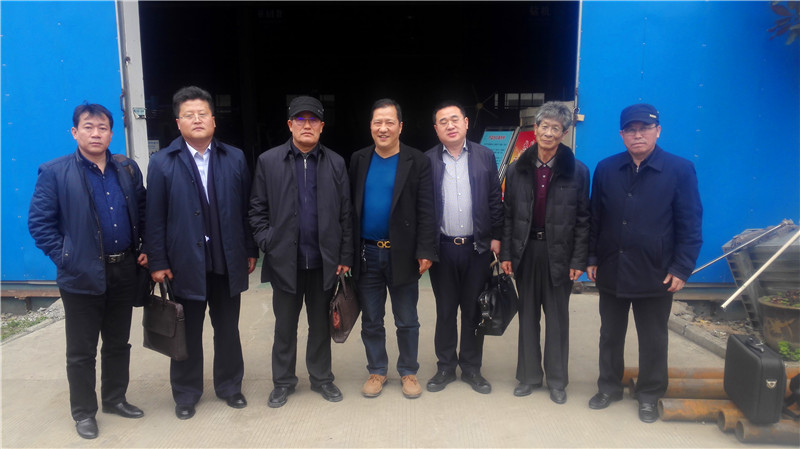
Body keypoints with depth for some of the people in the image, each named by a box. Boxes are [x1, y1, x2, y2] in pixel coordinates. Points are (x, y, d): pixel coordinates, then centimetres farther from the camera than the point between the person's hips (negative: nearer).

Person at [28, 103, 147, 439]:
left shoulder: (128, 169, 5)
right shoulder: (54, 172, -6)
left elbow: (142, 212, 14)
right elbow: (39, 222, -6)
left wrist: (143, 248, 6)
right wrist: (63, 258, -11)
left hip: (123, 272, 4)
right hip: (83, 275, -4)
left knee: (118, 343, 16)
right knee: (82, 351, 9)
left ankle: (115, 398, 34)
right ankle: (83, 412, 24)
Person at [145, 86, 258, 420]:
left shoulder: (235, 158, 3)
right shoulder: (162, 163, -2)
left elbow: (245, 208, 4)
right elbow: (155, 217, -4)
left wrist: (251, 251, 4)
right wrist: (157, 262, -7)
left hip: (228, 261, 2)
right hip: (185, 263, -1)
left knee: (228, 329, 14)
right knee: (187, 333, 12)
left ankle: (229, 386, 32)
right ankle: (186, 393, 29)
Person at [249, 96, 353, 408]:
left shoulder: (335, 163, 3)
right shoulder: (268, 161, 1)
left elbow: (345, 214, 3)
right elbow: (257, 209, 4)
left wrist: (345, 257, 0)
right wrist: (267, 243, -7)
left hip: (324, 260, 1)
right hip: (285, 261, -1)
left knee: (321, 324, 13)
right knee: (285, 325, 12)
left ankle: (321, 377, 31)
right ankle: (283, 382, 28)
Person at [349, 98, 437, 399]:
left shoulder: (417, 162, -4)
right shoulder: (359, 160, 5)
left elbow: (425, 211, -7)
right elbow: (350, 207, 5)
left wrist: (425, 252, -14)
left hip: (402, 254, -3)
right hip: (366, 254, 3)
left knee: (407, 322, 10)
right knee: (371, 321, 14)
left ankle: (408, 372, 28)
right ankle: (377, 371, 30)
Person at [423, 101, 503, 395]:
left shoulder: (485, 157, 4)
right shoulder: (427, 161, 1)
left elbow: (495, 200, 5)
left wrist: (496, 237, 0)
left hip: (478, 248, 1)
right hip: (442, 247, 0)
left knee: (473, 311, 10)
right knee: (445, 310, 11)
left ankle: (471, 368, 24)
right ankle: (445, 367, 25)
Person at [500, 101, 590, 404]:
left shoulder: (577, 171, -3)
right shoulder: (518, 169, 3)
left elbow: (582, 219, -3)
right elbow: (508, 214, 5)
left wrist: (578, 260, -7)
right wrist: (506, 253, 0)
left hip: (558, 253, -2)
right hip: (526, 251, 2)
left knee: (557, 318, 9)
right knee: (528, 316, 11)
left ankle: (557, 380, 23)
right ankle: (529, 376, 25)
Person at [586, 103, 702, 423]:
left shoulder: (680, 170, -6)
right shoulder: (606, 169, 2)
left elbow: (690, 225, -6)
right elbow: (595, 218, 6)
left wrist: (682, 269, -10)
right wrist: (592, 258, 4)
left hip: (655, 274, -2)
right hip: (611, 271, 3)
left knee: (652, 339, 12)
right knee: (610, 334, 16)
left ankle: (649, 396, 30)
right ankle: (609, 387, 33)